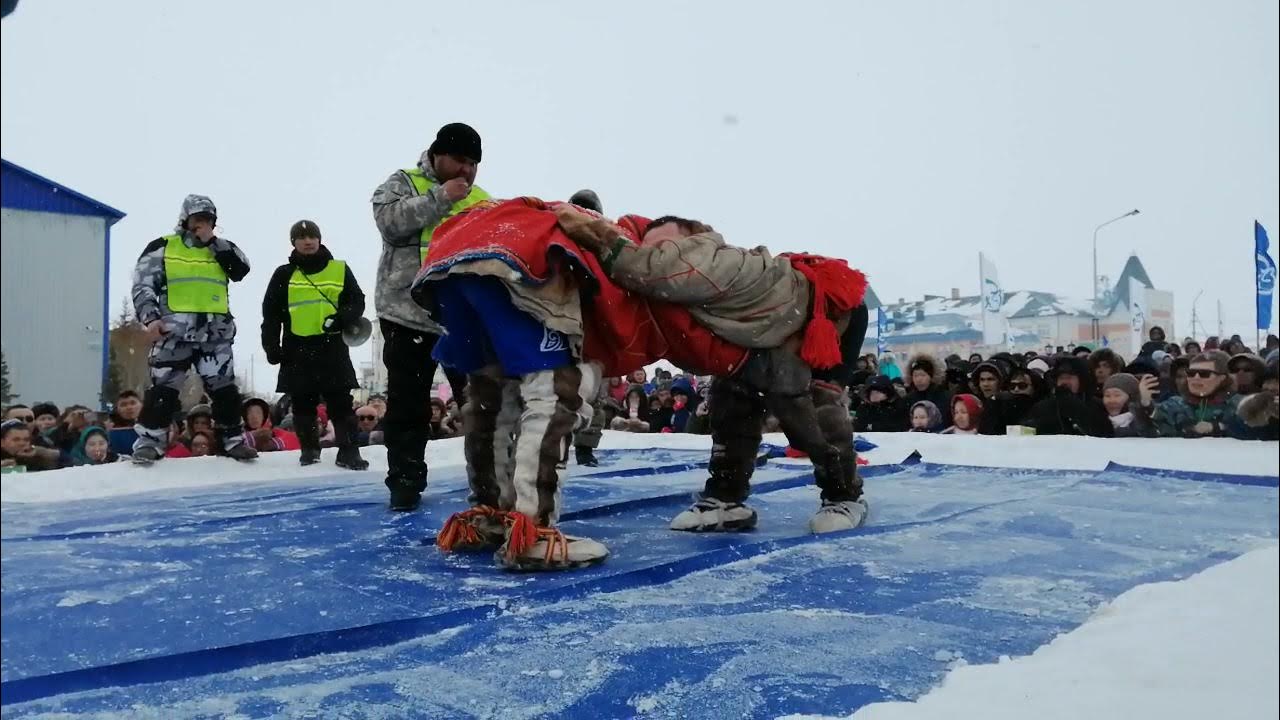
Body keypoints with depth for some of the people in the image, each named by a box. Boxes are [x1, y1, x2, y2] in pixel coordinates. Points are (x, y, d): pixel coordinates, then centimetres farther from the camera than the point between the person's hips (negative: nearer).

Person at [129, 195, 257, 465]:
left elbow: (242, 269, -2)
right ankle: (149, 441, 3)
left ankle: (234, 439, 13)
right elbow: (143, 284, 0)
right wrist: (150, 317, -13)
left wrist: (213, 241, -6)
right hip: (174, 331, -3)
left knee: (224, 388, 5)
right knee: (164, 389, -4)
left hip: (215, 333, 3)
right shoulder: (162, 247, 5)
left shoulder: (220, 248, 16)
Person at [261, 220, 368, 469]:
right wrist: (271, 346, -1)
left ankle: (348, 451, -4)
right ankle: (309, 449, 20)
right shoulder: (284, 275, 9)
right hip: (297, 348, 1)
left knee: (341, 402, -4)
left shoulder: (340, 270, 8)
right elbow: (271, 314, 8)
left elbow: (357, 301, 6)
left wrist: (342, 318, -15)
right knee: (303, 403, 8)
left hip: (332, 346, -1)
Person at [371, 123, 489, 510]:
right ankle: (405, 481, 13)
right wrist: (441, 198, -15)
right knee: (407, 404, 3)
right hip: (410, 314, -3)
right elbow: (388, 220, -16)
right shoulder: (403, 183, 4)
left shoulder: (481, 199, 15)